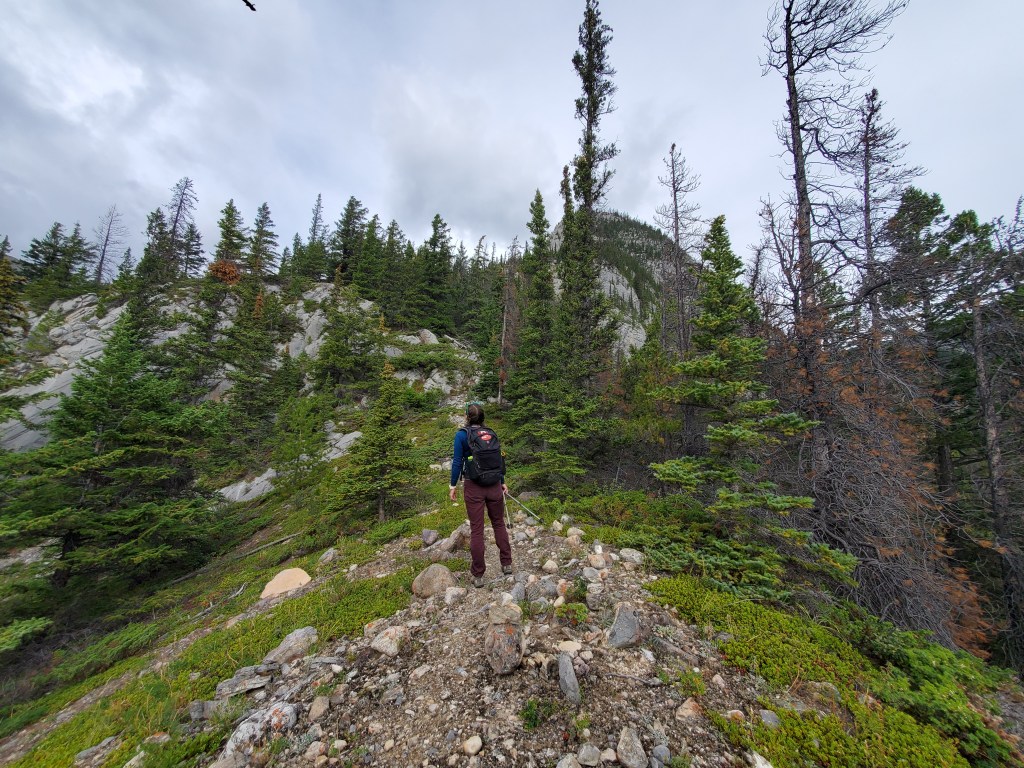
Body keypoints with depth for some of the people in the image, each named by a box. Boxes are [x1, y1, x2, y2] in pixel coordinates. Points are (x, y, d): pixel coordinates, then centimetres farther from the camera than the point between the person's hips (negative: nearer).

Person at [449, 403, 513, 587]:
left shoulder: (461, 435, -6)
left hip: (473, 486, -3)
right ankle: (506, 564, 27)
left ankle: (478, 575, 15)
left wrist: (453, 485, 2)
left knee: (476, 530, 5)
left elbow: (457, 462, -7)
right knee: (499, 524, 19)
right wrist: (502, 482, 18)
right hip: (494, 484, 3)